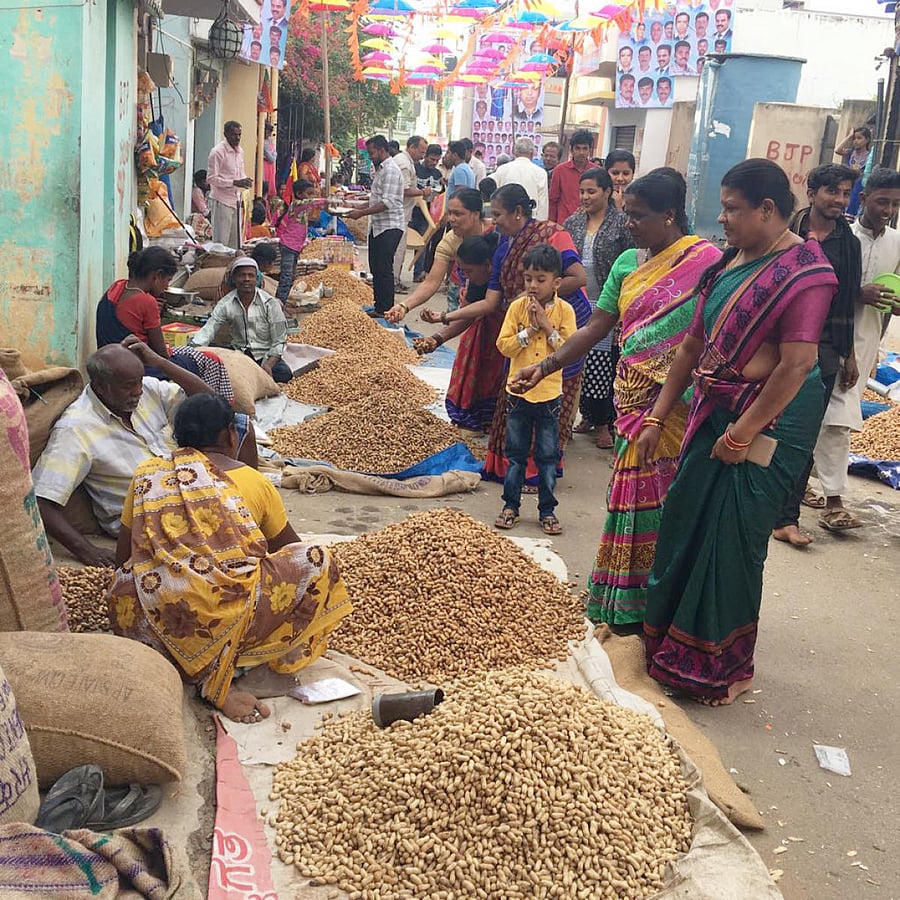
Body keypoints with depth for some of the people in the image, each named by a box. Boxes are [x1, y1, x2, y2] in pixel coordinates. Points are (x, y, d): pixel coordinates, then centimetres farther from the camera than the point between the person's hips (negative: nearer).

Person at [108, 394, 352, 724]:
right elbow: (287, 547, 26)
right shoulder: (251, 480, 12)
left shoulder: (147, 474, 17)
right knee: (316, 561, 14)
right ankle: (269, 669, 4)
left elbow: (123, 558, 21)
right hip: (227, 618, -2)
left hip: (149, 625, 3)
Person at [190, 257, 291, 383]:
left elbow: (278, 341, -8)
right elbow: (207, 330, -9)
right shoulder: (225, 304, -2)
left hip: (265, 355, -2)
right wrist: (193, 348, -30)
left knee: (284, 373, -33)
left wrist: (268, 365, -25)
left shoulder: (270, 303, -8)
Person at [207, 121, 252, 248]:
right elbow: (211, 178, -16)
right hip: (222, 201, -8)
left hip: (235, 200, 8)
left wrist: (244, 180, 1)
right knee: (221, 240, -5)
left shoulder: (240, 151, 12)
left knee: (235, 241, 10)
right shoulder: (218, 151, -12)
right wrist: (235, 182, -23)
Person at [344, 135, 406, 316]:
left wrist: (362, 213, -21)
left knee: (384, 269, -9)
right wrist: (358, 207, 13)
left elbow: (388, 202, -22)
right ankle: (378, 307, 20)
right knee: (375, 268, 12)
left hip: (389, 227, -10)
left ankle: (386, 310, -4)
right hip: (377, 226, 10)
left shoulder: (391, 170, -15)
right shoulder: (380, 169, 17)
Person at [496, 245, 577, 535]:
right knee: (516, 454, 11)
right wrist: (530, 329, -16)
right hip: (518, 391, 1)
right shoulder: (517, 307, -2)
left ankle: (547, 510, 18)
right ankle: (510, 506, 22)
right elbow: (504, 345, -7)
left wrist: (547, 326, -17)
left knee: (548, 457, 8)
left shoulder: (564, 311, -5)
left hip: (549, 394, -1)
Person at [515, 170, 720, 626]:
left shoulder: (706, 262, -6)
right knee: (635, 496, 9)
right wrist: (546, 366, 2)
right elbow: (596, 326, 11)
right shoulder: (627, 263, 12)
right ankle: (626, 603, 21)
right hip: (634, 401, 5)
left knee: (670, 501, 0)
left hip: (680, 406, -5)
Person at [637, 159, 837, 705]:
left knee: (732, 540, 2)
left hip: (771, 421, -8)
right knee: (684, 526, 13)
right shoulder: (730, 263, 9)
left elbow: (797, 364, -22)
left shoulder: (803, 271, -16)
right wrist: (659, 418, 11)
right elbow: (693, 344, 12)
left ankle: (728, 668, 21)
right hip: (716, 411, 8)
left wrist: (742, 434, -19)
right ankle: (672, 643, 32)